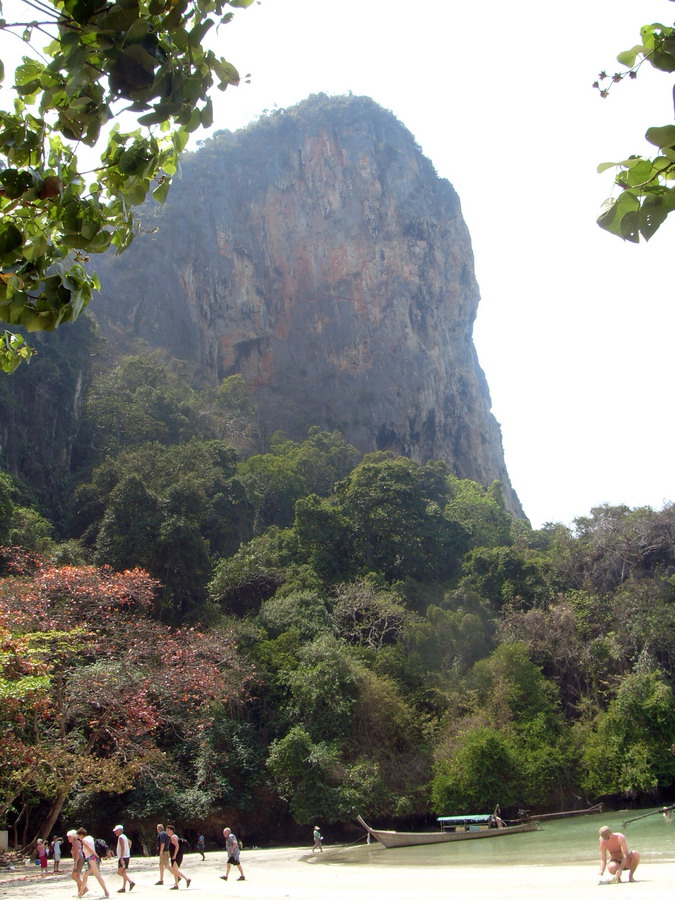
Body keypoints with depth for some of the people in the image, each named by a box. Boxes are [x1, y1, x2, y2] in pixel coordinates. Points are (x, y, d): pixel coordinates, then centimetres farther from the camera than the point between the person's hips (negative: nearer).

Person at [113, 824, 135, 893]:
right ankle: (123, 887, 13)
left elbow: (123, 848, -22)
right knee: (123, 872, 12)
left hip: (123, 857, -10)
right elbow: (130, 842, 33)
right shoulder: (124, 837, 17)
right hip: (127, 856, 10)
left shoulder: (121, 837, -13)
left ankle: (131, 882, -17)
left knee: (120, 872, -11)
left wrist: (121, 858, -26)